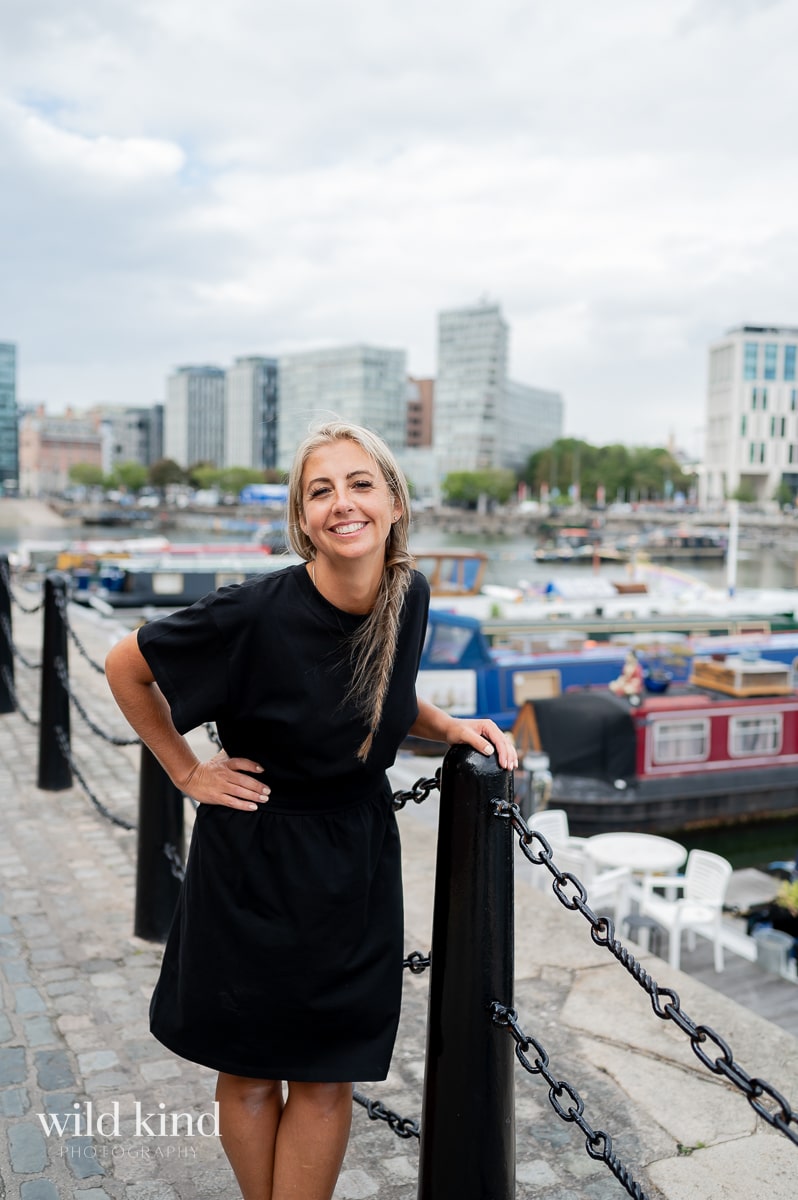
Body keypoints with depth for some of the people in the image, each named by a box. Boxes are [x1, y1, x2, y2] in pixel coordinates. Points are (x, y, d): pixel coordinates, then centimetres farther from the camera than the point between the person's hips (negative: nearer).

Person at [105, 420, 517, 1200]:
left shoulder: (408, 597, -8)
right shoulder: (255, 613, -23)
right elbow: (126, 667, -7)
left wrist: (450, 726, -4)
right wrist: (187, 771, -5)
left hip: (356, 866, 4)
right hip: (255, 866, -3)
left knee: (327, 1078, 13)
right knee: (250, 1072, 15)